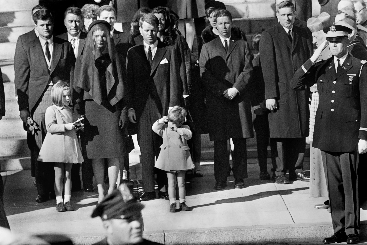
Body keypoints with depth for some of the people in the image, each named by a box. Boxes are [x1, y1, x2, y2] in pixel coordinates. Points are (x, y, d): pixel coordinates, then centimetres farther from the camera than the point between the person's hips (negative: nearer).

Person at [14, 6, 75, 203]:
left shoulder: (64, 45, 11)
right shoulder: (24, 42, 5)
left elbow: (73, 76, 11)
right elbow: (21, 77, 2)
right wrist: (23, 107, -5)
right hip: (36, 101, -1)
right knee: (38, 149, -1)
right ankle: (43, 191, 9)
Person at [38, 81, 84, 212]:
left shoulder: (69, 110, 15)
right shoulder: (51, 110, -5)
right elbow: (50, 127, -16)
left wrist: (76, 126, 5)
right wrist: (65, 126, -23)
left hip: (70, 145, 6)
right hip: (57, 146, -5)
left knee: (68, 174, 7)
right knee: (59, 175, -2)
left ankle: (67, 200, 11)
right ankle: (59, 201, 5)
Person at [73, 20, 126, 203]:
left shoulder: (114, 59, 9)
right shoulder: (83, 60, 7)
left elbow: (121, 86, 8)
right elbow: (77, 88, 6)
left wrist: (124, 111, 0)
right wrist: (78, 111, -3)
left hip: (112, 107, 0)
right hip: (91, 107, 0)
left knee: (113, 152, -5)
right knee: (96, 153, -2)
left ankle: (111, 191, 0)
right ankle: (100, 192, 2)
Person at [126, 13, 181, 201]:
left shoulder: (169, 52, 7)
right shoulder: (133, 53, 11)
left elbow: (174, 80, 3)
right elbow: (129, 81, 9)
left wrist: (173, 106, -6)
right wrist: (130, 107, -1)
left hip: (163, 106, -1)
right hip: (142, 108, 1)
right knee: (146, 149, -2)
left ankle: (164, 187, 11)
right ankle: (149, 189, 0)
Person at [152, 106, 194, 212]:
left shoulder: (184, 128, 4)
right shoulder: (165, 129, 8)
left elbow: (189, 135, -13)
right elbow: (154, 128, -1)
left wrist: (178, 129, -20)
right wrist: (162, 121, -13)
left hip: (181, 158, 0)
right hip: (168, 159, 0)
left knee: (181, 183, 6)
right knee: (171, 183, 2)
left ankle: (182, 202, 13)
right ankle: (172, 203, 6)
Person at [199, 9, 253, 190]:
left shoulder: (242, 45, 14)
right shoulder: (207, 48, 12)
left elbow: (247, 70, 6)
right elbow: (204, 74, 3)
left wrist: (235, 89, -9)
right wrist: (222, 91, -9)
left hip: (239, 99, 1)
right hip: (216, 100, -1)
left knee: (240, 141, 1)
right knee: (220, 142, -2)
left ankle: (239, 178, 8)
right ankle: (221, 179, 2)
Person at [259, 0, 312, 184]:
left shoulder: (305, 34, 13)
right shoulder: (269, 36, 1)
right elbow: (268, 67, -4)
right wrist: (270, 95, -10)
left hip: (302, 93, 3)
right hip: (281, 92, -3)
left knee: (300, 133, 4)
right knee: (282, 134, -2)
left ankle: (296, 169, 14)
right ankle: (281, 173, 5)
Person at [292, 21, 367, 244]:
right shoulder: (321, 68, 11)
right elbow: (296, 84, -1)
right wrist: (313, 58, -7)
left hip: (349, 135, -4)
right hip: (326, 134, 4)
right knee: (333, 184, 8)